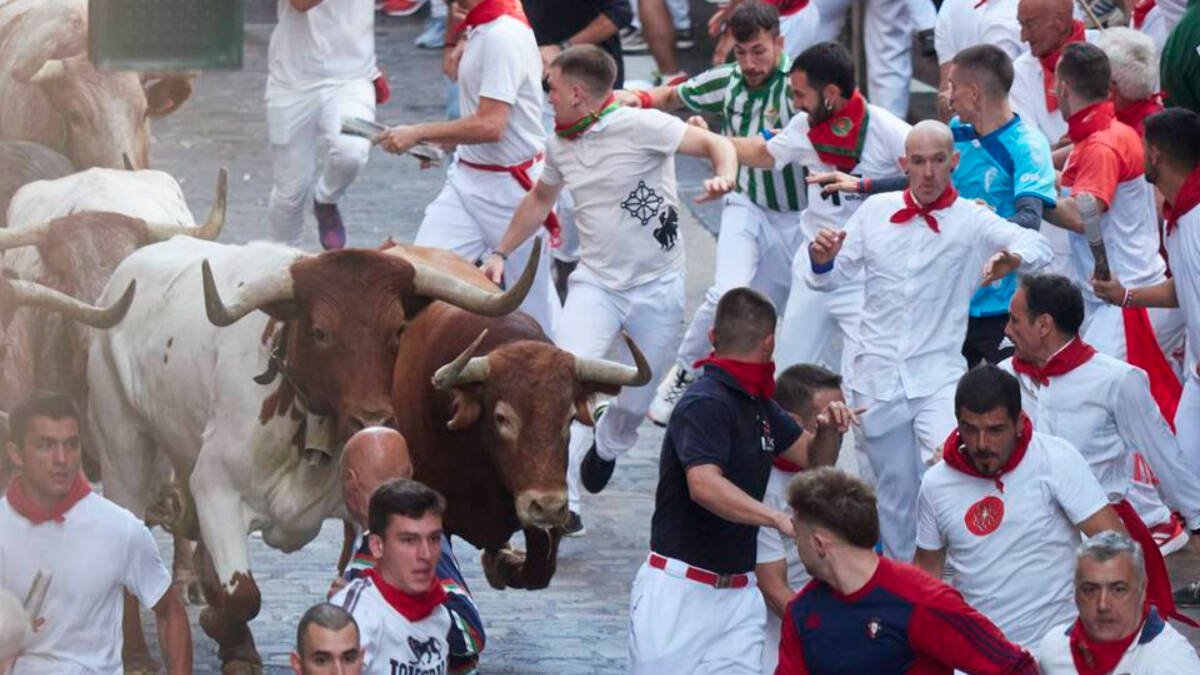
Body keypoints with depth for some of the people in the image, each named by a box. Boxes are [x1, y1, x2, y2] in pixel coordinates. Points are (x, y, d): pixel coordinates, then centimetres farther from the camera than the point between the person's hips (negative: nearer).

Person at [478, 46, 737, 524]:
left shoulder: (639, 127, -13)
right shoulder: (561, 144, 7)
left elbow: (715, 144, -15)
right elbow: (540, 199, 26)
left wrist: (724, 178, -36)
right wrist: (501, 253, 26)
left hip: (658, 287, -3)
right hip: (596, 283, 4)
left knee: (637, 403, 7)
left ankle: (607, 445, 44)